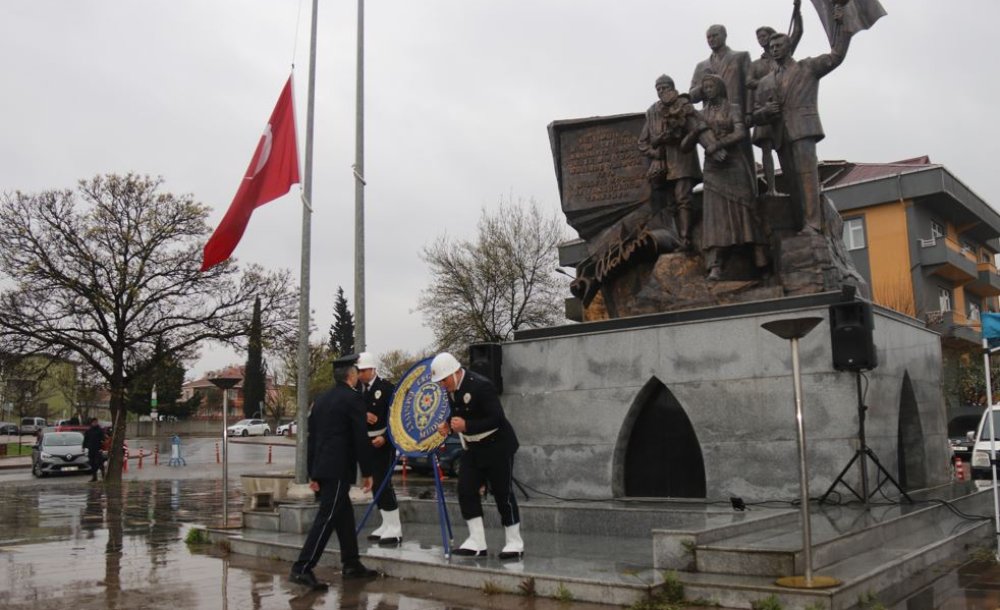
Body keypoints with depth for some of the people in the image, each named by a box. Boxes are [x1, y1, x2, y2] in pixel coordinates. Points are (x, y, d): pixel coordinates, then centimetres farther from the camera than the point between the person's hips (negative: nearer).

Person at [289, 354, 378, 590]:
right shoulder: (352, 398, -9)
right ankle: (302, 569, -10)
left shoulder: (321, 400, 14)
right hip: (338, 469, -8)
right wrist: (367, 472, -4)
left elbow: (312, 438, 16)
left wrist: (312, 474, 20)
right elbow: (361, 438, -11)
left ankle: (351, 565, 24)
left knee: (344, 514, 17)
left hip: (321, 469, 8)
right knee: (326, 519, -7)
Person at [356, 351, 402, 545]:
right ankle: (386, 524, 22)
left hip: (383, 441, -7)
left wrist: (385, 437, -19)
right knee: (375, 484, 11)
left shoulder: (386, 387, -9)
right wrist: (363, 414, -14)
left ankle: (395, 529, -5)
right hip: (366, 442, 7)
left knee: (383, 483, -9)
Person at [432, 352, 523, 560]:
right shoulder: (452, 388, 2)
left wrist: (466, 426, -34)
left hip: (497, 446, -8)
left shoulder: (481, 386, -24)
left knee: (502, 493, -1)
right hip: (473, 448, 8)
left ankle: (514, 543, 11)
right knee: (466, 490, -1)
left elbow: (496, 418, -27)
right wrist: (449, 425, -3)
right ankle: (477, 542, 7)